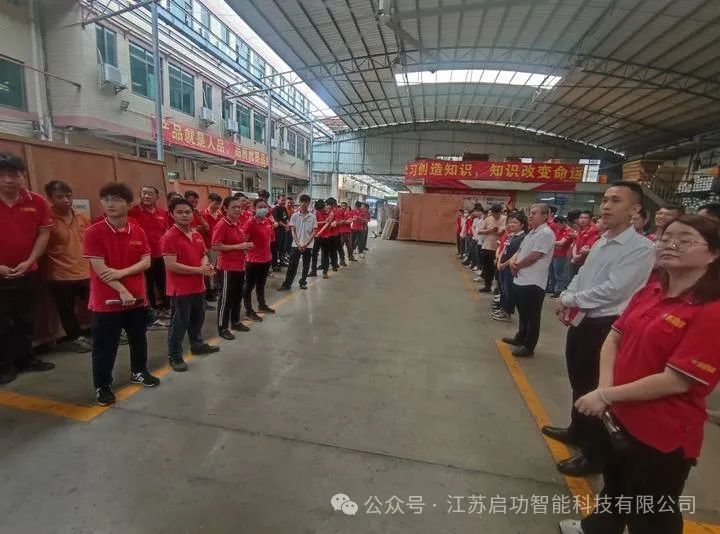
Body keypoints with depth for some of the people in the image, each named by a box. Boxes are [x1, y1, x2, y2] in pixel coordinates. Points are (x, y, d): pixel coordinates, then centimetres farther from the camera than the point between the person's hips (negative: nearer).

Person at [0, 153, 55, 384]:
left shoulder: (37, 202, -3)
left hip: (27, 272, 2)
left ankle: (25, 359, 28)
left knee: (25, 319, 14)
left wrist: (29, 261, -8)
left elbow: (44, 233, 1)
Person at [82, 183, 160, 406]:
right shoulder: (94, 232, -11)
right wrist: (122, 290, -18)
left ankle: (138, 372, 39)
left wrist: (122, 272, -17)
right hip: (106, 299, -4)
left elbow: (146, 262, -2)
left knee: (139, 338, 19)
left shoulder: (138, 231, 1)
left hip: (137, 296, 4)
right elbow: (99, 268, -15)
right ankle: (102, 386, 24)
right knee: (105, 345, 7)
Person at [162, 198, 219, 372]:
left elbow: (204, 255, 17)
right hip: (180, 289, -8)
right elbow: (171, 265, -23)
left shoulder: (197, 235, 6)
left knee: (198, 318, 23)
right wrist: (199, 270, -22)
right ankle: (174, 356, 18)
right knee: (179, 323, 3)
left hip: (198, 286, 8)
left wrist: (206, 265, -7)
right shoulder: (169, 237, -17)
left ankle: (197, 344, 42)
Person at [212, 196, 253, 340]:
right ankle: (222, 328, 14)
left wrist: (245, 246, 2)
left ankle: (235, 322, 33)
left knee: (238, 296, 18)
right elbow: (215, 246, -21)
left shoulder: (239, 223, 8)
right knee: (226, 298, 2)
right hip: (227, 267, -8)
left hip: (240, 266, 8)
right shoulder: (221, 225, -16)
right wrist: (238, 246, -21)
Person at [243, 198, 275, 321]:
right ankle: (249, 311, 15)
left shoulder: (269, 222, 4)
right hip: (254, 259, -7)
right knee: (250, 285, 5)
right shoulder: (250, 223, -18)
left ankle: (262, 305, 38)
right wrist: (249, 249, -15)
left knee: (261, 283, 22)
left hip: (266, 258, 8)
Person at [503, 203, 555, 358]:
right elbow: (520, 250, 18)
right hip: (521, 280, 9)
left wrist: (517, 266, -6)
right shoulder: (532, 232, 15)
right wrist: (513, 261, -4)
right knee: (522, 313, 22)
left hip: (533, 283, -9)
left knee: (532, 317, 3)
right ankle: (520, 338, 37)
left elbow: (533, 257, -21)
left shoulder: (546, 233, -15)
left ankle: (528, 347, 14)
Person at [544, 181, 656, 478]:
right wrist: (566, 299, -4)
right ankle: (577, 431, 47)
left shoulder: (641, 248, -16)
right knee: (578, 383, 24)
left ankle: (595, 455, 28)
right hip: (582, 322, 8)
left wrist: (569, 300, -14)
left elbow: (613, 290, -24)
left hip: (605, 327, -8)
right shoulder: (600, 243, 10)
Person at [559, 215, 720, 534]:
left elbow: (676, 381, -25)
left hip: (664, 434, -7)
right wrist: (605, 385, -14)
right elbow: (614, 337, 1)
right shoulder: (650, 292, -1)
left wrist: (607, 395, -21)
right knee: (615, 482, 32)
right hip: (622, 416, 7)